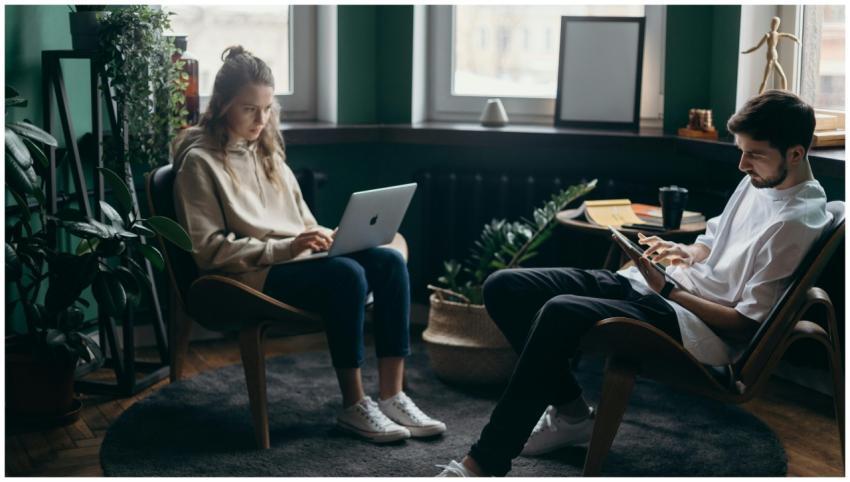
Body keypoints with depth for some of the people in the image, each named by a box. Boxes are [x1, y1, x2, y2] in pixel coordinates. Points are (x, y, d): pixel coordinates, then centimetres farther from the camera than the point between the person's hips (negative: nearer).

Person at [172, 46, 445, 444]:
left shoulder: (266, 150, 20)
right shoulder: (200, 161, -4)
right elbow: (210, 250, -12)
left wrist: (322, 237, 0)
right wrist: (285, 248, -20)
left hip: (297, 259, 8)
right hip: (252, 277, -7)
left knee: (389, 262, -17)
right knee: (346, 275, -32)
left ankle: (392, 396, -19)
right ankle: (353, 407, -22)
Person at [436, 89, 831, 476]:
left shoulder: (797, 221, -13)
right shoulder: (757, 181, 14)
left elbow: (746, 323, -15)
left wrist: (667, 291, -14)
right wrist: (682, 253, 7)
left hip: (703, 328, -10)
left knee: (560, 313, -36)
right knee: (504, 288, -4)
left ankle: (482, 465, -30)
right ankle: (571, 413, 7)